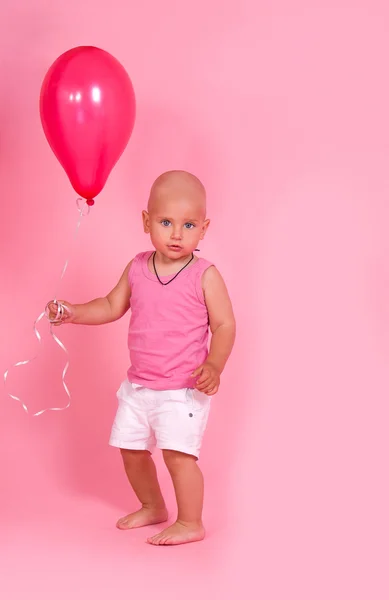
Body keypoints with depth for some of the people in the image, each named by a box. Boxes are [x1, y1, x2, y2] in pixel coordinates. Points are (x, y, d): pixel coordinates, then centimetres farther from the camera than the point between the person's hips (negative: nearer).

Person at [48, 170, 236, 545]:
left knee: (178, 454, -14)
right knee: (130, 448, 15)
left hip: (183, 390, -6)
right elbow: (112, 307, 13)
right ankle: (152, 507, 39)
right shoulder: (137, 268, 1)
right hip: (138, 385, 6)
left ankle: (190, 523, 7)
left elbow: (224, 325, -11)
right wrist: (73, 313, -1)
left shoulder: (204, 275, -12)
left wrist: (214, 365, -25)